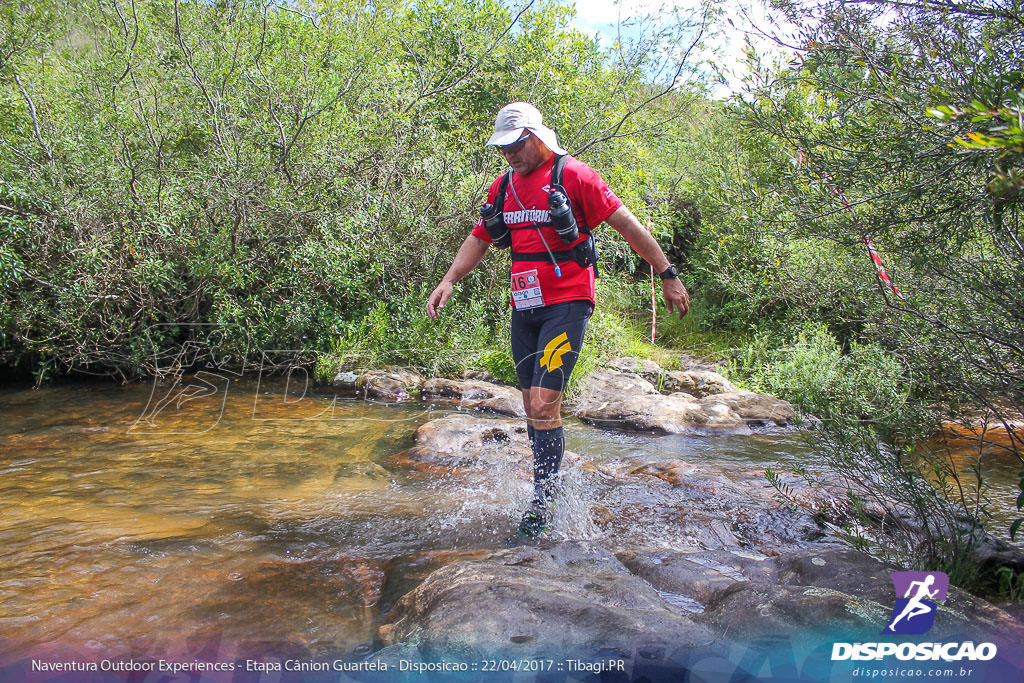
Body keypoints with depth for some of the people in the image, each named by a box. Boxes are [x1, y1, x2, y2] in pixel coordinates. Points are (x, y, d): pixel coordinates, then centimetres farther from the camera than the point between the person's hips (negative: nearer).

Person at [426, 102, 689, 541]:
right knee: (533, 407, 10)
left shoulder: (573, 176, -8)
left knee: (543, 404, -13)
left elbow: (627, 225, -5)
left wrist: (668, 275, -4)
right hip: (525, 307, 7)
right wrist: (448, 281, 3)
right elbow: (479, 239, 18)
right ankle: (547, 484, 27)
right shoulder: (503, 187, 12)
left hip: (567, 304, -6)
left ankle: (542, 504, -2)